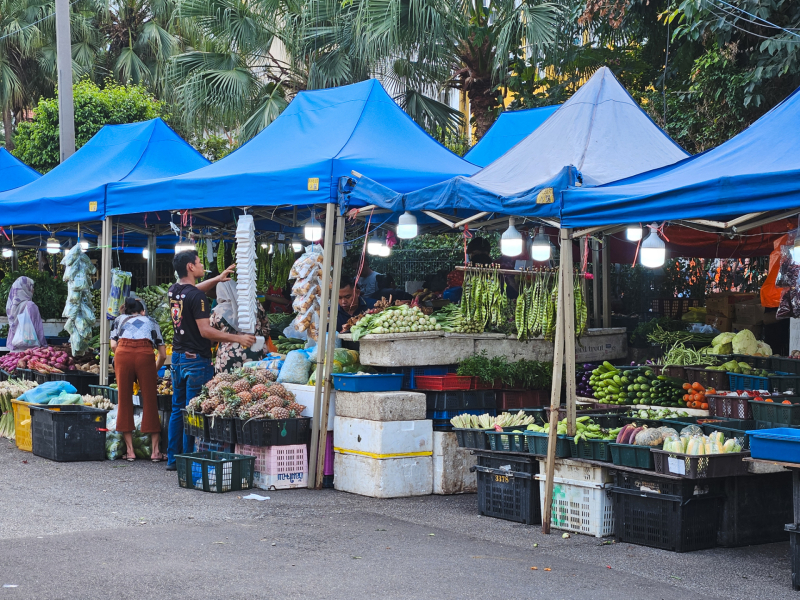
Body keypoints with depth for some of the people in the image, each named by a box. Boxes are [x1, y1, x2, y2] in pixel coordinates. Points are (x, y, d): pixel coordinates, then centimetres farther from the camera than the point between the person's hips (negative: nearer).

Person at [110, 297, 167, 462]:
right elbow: (163, 355, 24)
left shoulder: (120, 319, 30)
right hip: (145, 354, 0)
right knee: (149, 400, 6)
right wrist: (154, 371, 39)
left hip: (123, 354, 0)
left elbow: (113, 345, 13)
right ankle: (155, 451, 5)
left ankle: (130, 450, 7)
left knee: (124, 400, 8)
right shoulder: (152, 322, 30)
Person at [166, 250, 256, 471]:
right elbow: (205, 330, -23)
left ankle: (173, 458, 19)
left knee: (177, 410, 14)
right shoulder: (196, 297, -18)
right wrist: (238, 338, -21)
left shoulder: (174, 291, 7)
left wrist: (217, 278, 26)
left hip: (177, 357, 9)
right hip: (196, 360, -9)